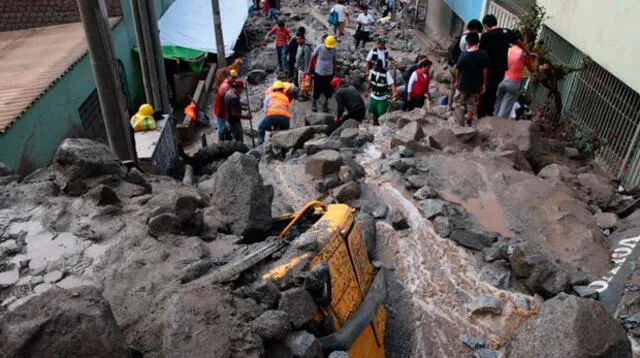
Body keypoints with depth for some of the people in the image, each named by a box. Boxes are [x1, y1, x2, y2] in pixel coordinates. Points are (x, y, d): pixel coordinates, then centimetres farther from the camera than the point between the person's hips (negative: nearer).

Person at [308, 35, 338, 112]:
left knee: (327, 90, 11)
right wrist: (309, 69, 0)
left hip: (329, 73, 2)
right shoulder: (319, 48, -15)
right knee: (317, 89, 8)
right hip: (319, 73, -2)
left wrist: (334, 70, 15)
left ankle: (326, 104, 30)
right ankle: (314, 103, 31)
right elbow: (313, 58, -4)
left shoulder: (334, 49, -6)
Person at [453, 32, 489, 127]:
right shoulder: (484, 54, -10)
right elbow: (485, 70, -5)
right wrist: (484, 84, 5)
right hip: (476, 85, 2)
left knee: (460, 104, 13)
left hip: (463, 84, -2)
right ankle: (468, 123, 29)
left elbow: (458, 70, -5)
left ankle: (461, 125, 13)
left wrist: (456, 81, 12)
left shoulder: (464, 55, -15)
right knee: (472, 104, 19)